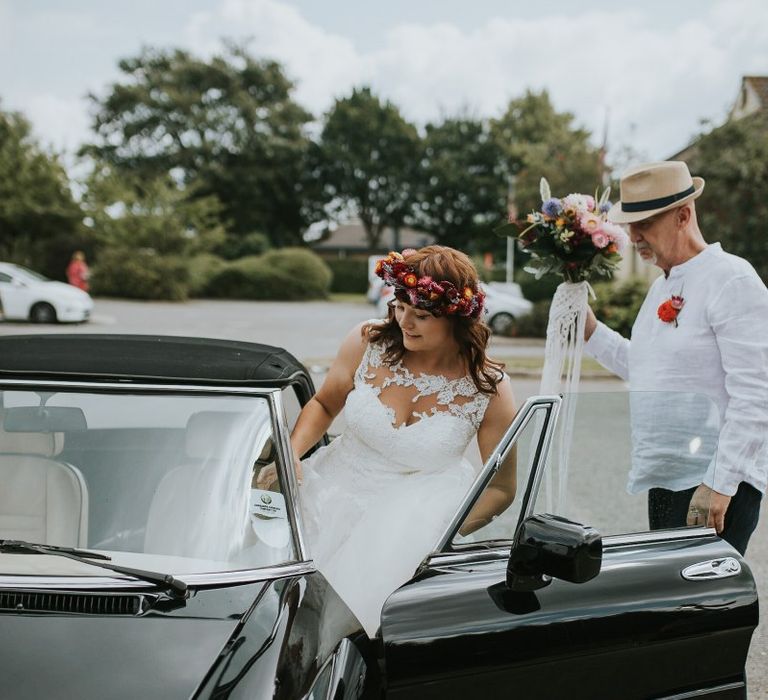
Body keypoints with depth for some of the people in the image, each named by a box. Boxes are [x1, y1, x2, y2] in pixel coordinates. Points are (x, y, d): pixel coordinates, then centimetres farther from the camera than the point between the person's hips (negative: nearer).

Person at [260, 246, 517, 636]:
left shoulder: (489, 390, -11)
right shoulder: (368, 343, -6)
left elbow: (501, 488, -3)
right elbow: (324, 404, 11)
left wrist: (443, 532, -18)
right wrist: (291, 454, -7)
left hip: (418, 505, -2)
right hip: (338, 487, 3)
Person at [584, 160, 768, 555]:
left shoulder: (732, 280, -13)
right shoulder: (662, 288, 17)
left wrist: (719, 485, -22)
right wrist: (591, 332, 12)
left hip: (715, 488, -9)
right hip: (664, 482, 9)